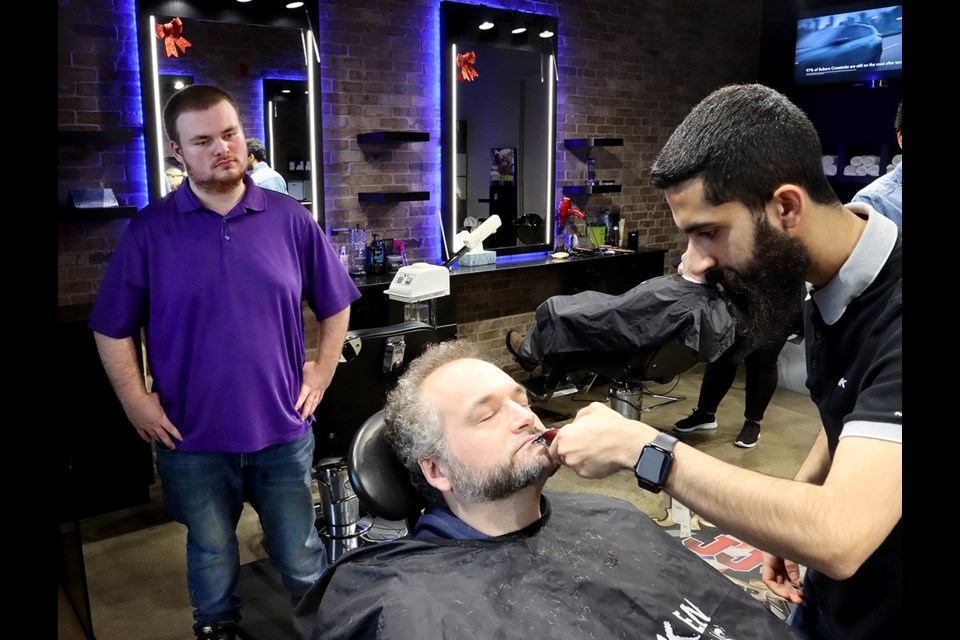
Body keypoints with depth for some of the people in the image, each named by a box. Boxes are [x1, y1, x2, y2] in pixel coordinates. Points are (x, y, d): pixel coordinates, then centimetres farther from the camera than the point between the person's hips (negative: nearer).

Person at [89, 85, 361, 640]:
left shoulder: (291, 219, -3)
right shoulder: (149, 231, -6)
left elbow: (335, 306, 6)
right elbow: (112, 329, 2)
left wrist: (321, 375, 1)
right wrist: (136, 402, -3)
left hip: (284, 429, 0)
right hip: (191, 436, 0)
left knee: (301, 557, 15)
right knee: (212, 555, 21)